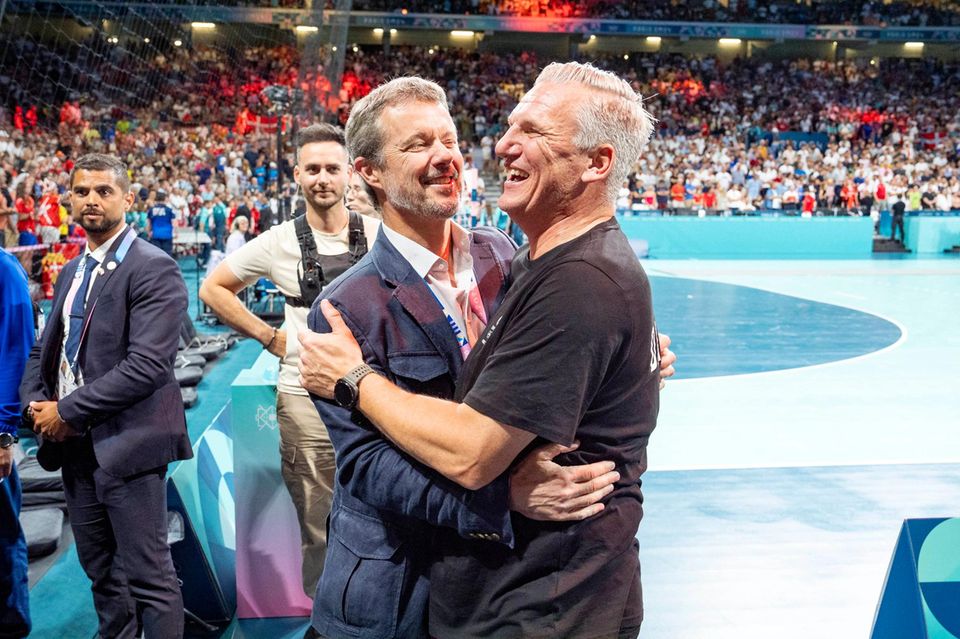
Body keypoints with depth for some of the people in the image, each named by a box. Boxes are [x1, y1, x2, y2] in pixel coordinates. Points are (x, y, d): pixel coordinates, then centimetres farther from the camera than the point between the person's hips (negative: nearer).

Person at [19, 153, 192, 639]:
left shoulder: (153, 269, -12)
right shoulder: (70, 273, 15)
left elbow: (147, 365, -21)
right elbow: (44, 350, 19)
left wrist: (68, 411, -16)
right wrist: (35, 403, -1)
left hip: (126, 443, -8)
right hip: (75, 445, 8)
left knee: (148, 576, 0)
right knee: (101, 573, 19)